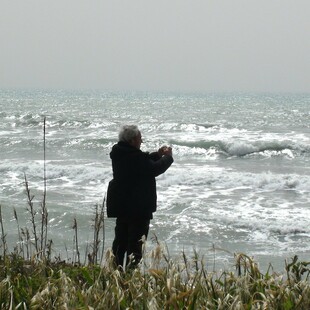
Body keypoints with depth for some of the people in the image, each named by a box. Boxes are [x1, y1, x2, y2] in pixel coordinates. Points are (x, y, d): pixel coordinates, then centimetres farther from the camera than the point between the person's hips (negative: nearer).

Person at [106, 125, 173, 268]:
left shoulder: (119, 153, 5)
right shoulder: (135, 156, -23)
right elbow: (155, 169, -17)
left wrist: (158, 154, 13)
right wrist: (168, 156, -2)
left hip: (121, 205, 9)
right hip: (138, 206, -9)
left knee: (121, 239, 17)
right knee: (136, 240, -1)